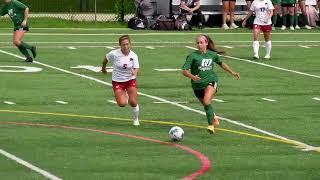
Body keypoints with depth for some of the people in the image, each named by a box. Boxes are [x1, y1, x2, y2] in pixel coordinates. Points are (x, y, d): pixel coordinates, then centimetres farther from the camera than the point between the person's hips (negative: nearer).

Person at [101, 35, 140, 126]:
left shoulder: (133, 55, -11)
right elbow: (106, 59, 5)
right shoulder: (114, 54, -15)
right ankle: (125, 96, 26)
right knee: (122, 104, -15)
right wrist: (103, 68, 21)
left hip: (131, 80, 1)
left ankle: (136, 119, 19)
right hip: (117, 81, -1)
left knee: (133, 102, -11)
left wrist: (135, 72, -37)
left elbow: (136, 68, -13)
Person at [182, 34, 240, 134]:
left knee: (207, 101, -27)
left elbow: (221, 63, 21)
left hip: (211, 81, -2)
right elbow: (184, 71, -15)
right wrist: (192, 77, -34)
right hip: (197, 84, 2)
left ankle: (211, 125, -26)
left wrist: (232, 72, 24)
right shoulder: (193, 56, -9)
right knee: (205, 105, 18)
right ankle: (214, 117, 51)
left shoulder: (212, 54, 0)